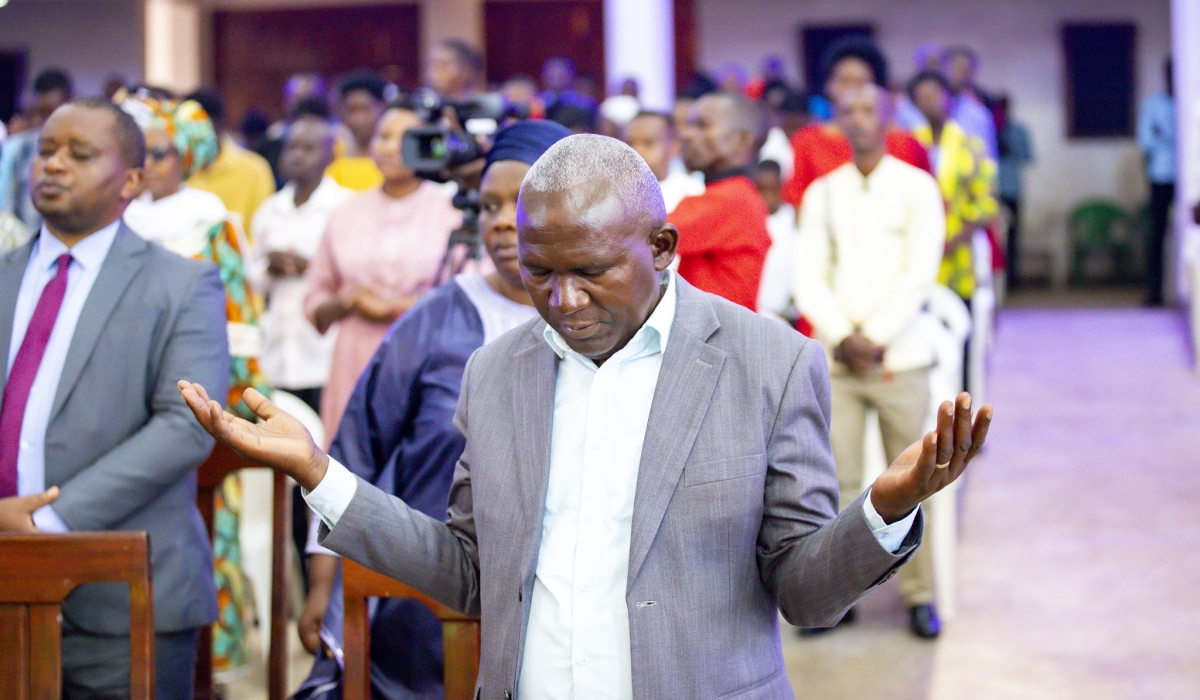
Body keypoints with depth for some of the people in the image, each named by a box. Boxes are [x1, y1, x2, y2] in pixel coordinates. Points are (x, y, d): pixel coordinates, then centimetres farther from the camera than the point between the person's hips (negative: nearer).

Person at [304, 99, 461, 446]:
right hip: (356, 368, 3)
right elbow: (314, 303, 18)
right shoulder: (346, 213, 15)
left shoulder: (453, 212, 3)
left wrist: (398, 307, -7)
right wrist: (345, 303, -3)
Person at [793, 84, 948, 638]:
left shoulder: (916, 187, 3)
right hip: (835, 358, 2)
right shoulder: (822, 192, 11)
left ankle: (919, 595, 8)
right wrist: (841, 335, -10)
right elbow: (809, 275, 4)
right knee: (837, 480, -2)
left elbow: (920, 274, -6)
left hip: (898, 357, -2)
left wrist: (875, 338, -13)